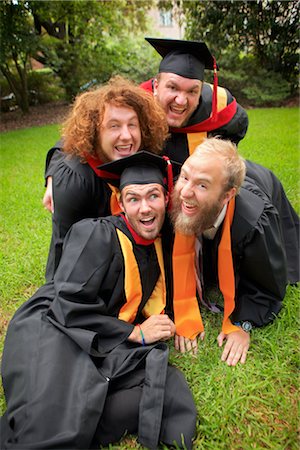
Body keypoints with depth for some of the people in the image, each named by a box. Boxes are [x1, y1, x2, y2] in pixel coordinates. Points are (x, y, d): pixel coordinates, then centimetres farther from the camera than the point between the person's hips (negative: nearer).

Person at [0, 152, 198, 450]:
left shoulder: (161, 244, 7)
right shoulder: (95, 235, -12)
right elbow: (68, 307, -17)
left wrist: (161, 323, 1)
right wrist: (135, 333, -12)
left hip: (111, 349, 7)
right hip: (51, 333, -7)